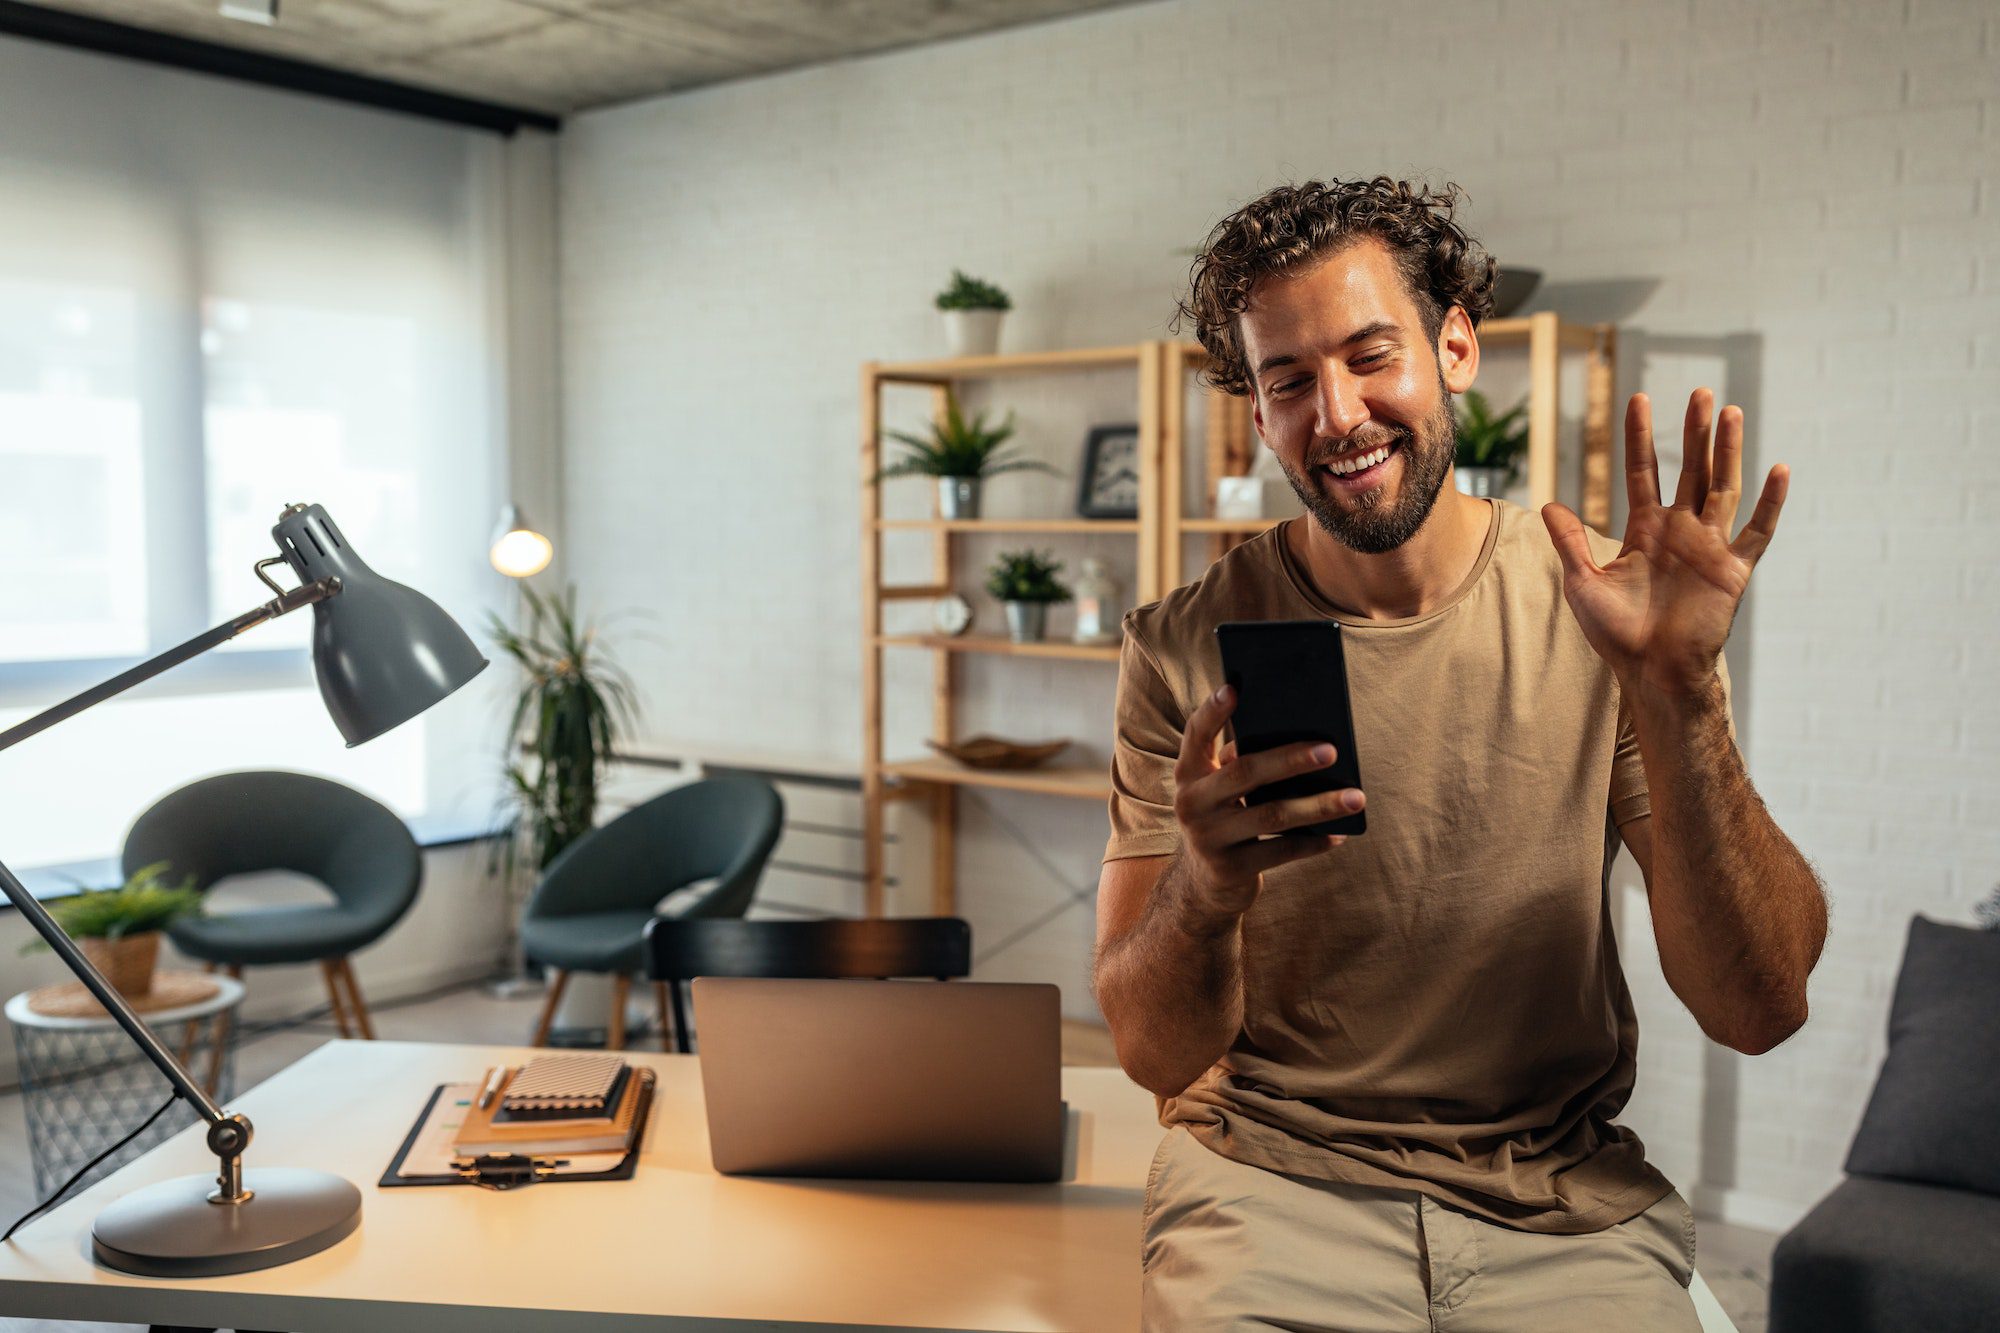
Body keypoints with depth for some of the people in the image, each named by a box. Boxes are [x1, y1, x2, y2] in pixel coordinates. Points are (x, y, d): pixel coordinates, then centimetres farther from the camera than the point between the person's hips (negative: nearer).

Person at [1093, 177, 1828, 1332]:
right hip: (1273, 1177, -1)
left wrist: (1677, 699, -22)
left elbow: (1760, 1010, -9)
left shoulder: (1603, 607, -4)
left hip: (1563, 1201, 2)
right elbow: (1158, 1055, -8)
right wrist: (1202, 891, -29)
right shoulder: (1185, 652, -5)